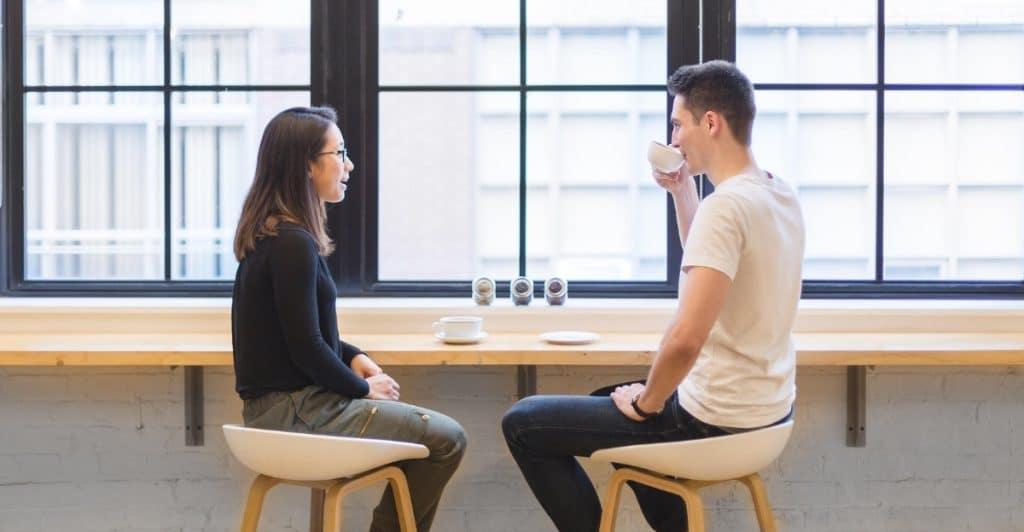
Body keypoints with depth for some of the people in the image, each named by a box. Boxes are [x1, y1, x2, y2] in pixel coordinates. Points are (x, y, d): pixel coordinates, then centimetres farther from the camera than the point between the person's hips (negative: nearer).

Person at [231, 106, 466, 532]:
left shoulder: (271, 232, 9)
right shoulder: (293, 243, -21)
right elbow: (306, 348, -20)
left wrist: (354, 357, 6)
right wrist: (363, 388, -6)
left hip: (278, 404, 10)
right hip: (294, 412, -10)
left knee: (424, 428, 21)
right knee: (445, 439, -4)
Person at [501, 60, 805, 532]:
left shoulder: (726, 205, -24)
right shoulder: (779, 196, 5)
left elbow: (685, 338, -31)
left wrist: (646, 404, -15)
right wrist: (682, 192, 13)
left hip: (716, 418, -9)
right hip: (766, 406, 9)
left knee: (522, 424, 0)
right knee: (609, 400, 35)